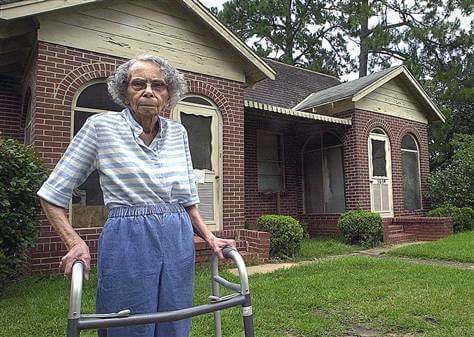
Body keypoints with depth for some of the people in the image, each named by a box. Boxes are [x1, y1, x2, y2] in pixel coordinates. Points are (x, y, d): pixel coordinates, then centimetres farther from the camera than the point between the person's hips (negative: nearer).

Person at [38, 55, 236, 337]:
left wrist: (210, 238, 5)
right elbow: (52, 194, -1)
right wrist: (75, 244, -12)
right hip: (127, 243, -4)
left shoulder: (178, 133, 6)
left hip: (179, 243, 4)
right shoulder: (101, 126, -5)